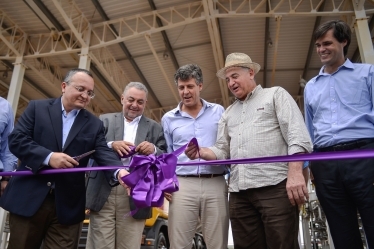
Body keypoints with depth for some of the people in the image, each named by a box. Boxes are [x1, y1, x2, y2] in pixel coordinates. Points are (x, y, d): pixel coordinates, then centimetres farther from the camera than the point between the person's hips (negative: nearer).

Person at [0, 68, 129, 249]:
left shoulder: (94, 124, 7)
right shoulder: (37, 107, 4)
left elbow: (104, 153, -5)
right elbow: (16, 140, -5)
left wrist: (119, 172, -26)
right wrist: (48, 157, -20)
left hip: (67, 205, 1)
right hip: (28, 198, 0)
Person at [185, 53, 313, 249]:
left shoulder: (276, 95, 10)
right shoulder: (228, 113, 26)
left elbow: (297, 136, -3)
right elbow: (222, 151, 20)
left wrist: (295, 172, -17)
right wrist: (200, 152, -1)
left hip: (274, 186, -5)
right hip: (239, 192, 5)